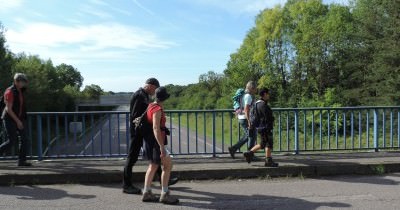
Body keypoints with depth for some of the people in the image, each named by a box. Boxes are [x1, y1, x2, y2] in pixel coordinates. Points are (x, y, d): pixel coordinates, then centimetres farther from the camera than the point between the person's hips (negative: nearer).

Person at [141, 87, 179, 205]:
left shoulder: (151, 106, 7)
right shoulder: (157, 110, -20)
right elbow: (156, 129, -27)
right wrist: (162, 147, -29)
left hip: (150, 140, 10)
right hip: (156, 141, -10)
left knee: (153, 166, 15)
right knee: (168, 165, -3)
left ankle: (146, 193, 18)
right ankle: (164, 194, 0)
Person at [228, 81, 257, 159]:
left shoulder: (245, 95, 16)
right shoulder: (248, 96, -15)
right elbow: (246, 110, -23)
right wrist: (249, 122, -25)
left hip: (242, 118, 10)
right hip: (245, 119, -10)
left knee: (247, 136, 17)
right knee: (252, 136, -1)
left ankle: (233, 149, 14)